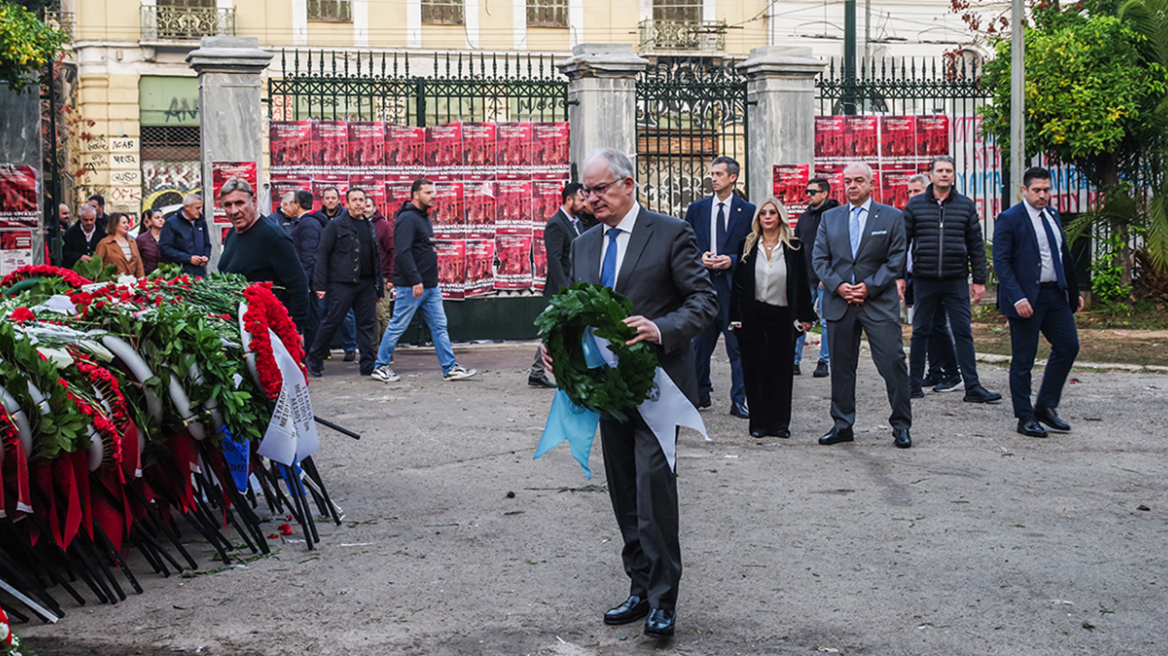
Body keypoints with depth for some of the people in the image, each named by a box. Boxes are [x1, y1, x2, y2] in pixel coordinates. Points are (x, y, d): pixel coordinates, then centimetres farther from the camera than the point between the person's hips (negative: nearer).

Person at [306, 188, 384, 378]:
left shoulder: (370, 228, 18)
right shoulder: (336, 225, 1)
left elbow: (377, 260, 21)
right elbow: (322, 254, -3)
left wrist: (379, 287, 16)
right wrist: (320, 285, -11)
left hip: (367, 284, 5)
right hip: (342, 284, -5)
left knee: (367, 325, 3)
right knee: (332, 321, -4)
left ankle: (368, 365, 6)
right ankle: (314, 360, 9)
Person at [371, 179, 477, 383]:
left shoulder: (424, 218, 16)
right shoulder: (407, 218, -15)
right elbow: (403, 252, -22)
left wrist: (430, 278, 17)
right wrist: (415, 280, -24)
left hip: (430, 286, 9)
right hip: (411, 287, -9)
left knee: (439, 327, 7)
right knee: (397, 326, 0)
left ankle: (450, 368, 9)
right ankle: (380, 367, 10)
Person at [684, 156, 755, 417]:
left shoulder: (747, 211, 4)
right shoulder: (696, 209, 11)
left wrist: (732, 260, -11)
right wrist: (700, 258, -7)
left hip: (733, 284, -2)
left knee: (737, 344, -3)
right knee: (700, 344, 8)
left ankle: (739, 401, 2)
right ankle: (701, 395, 20)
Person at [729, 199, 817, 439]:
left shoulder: (793, 248, 4)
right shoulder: (748, 247, 5)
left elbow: (802, 284, 6)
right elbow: (738, 283, 6)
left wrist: (805, 316, 2)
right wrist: (736, 316, -1)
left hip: (781, 316, 0)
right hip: (752, 317, 0)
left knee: (781, 369, 2)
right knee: (754, 368, 2)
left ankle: (779, 423, 9)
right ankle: (758, 422, 9)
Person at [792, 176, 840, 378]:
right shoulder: (804, 218, 15)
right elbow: (796, 247, 20)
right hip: (805, 278, 5)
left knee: (827, 322, 1)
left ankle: (824, 362, 8)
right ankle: (794, 361, 7)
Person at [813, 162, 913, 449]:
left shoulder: (892, 217, 4)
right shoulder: (830, 218, 12)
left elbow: (896, 260, -1)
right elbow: (820, 258, 9)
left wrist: (869, 286, -11)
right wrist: (838, 285, -7)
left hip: (880, 302, -3)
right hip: (838, 302, 3)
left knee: (893, 363, -6)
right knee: (841, 366, 7)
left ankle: (901, 426, 4)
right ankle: (842, 425, 16)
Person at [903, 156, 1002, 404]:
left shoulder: (965, 205, 7)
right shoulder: (915, 205, 4)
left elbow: (976, 245, 9)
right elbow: (902, 241, 6)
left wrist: (979, 280, 4)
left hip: (956, 280, 0)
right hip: (924, 280, 0)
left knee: (963, 333, -1)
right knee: (921, 332, 7)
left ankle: (972, 387, -1)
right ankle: (914, 384, 17)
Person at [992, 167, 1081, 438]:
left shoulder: (1053, 215, 14)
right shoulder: (1009, 219, -9)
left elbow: (1064, 255, 19)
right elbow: (1001, 262, -13)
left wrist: (1074, 291, 14)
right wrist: (1017, 298, -21)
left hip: (1056, 295, 7)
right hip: (1027, 298, -7)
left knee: (1068, 346, 6)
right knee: (1023, 359, 0)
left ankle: (1046, 406, 18)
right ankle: (1025, 418, 9)